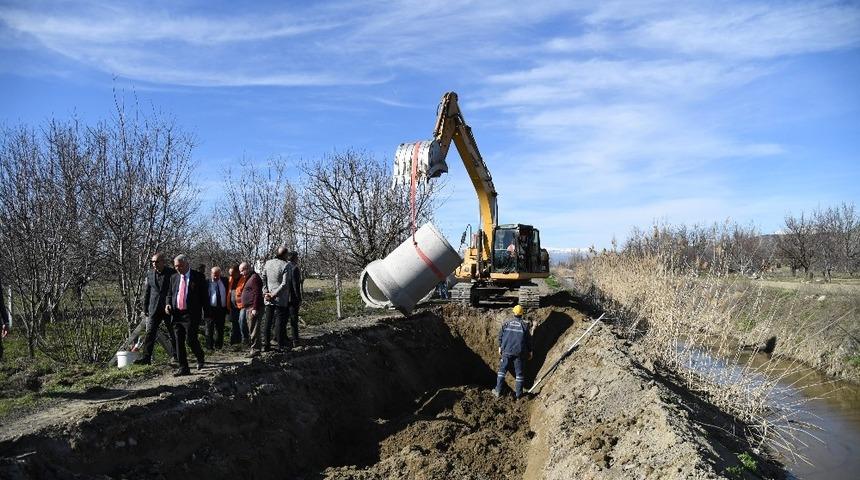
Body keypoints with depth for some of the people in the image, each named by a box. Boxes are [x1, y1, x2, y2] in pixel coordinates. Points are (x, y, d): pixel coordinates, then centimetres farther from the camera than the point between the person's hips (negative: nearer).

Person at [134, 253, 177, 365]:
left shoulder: (172, 273, -4)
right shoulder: (149, 274, 7)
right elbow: (146, 293, 10)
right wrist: (145, 309, 7)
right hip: (154, 309, 3)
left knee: (173, 334, 8)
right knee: (150, 333, -4)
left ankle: (175, 355, 22)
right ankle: (145, 357, -3)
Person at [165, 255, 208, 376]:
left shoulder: (198, 277, -2)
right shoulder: (174, 277, 12)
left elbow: (204, 296, -1)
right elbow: (170, 294, 19)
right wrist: (168, 304, -1)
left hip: (191, 314, -5)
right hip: (177, 314, 5)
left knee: (191, 339, -8)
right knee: (179, 342, 5)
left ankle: (200, 358, 21)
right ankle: (183, 368, 12)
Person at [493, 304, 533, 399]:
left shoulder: (507, 323, 0)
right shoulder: (524, 325, -3)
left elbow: (500, 335, 5)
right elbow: (528, 339, 0)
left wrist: (500, 347, 17)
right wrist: (529, 351, 11)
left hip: (507, 351, 1)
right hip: (519, 352, -1)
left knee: (502, 370, 10)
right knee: (519, 372, 8)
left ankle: (498, 390, 10)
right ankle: (518, 393, 12)